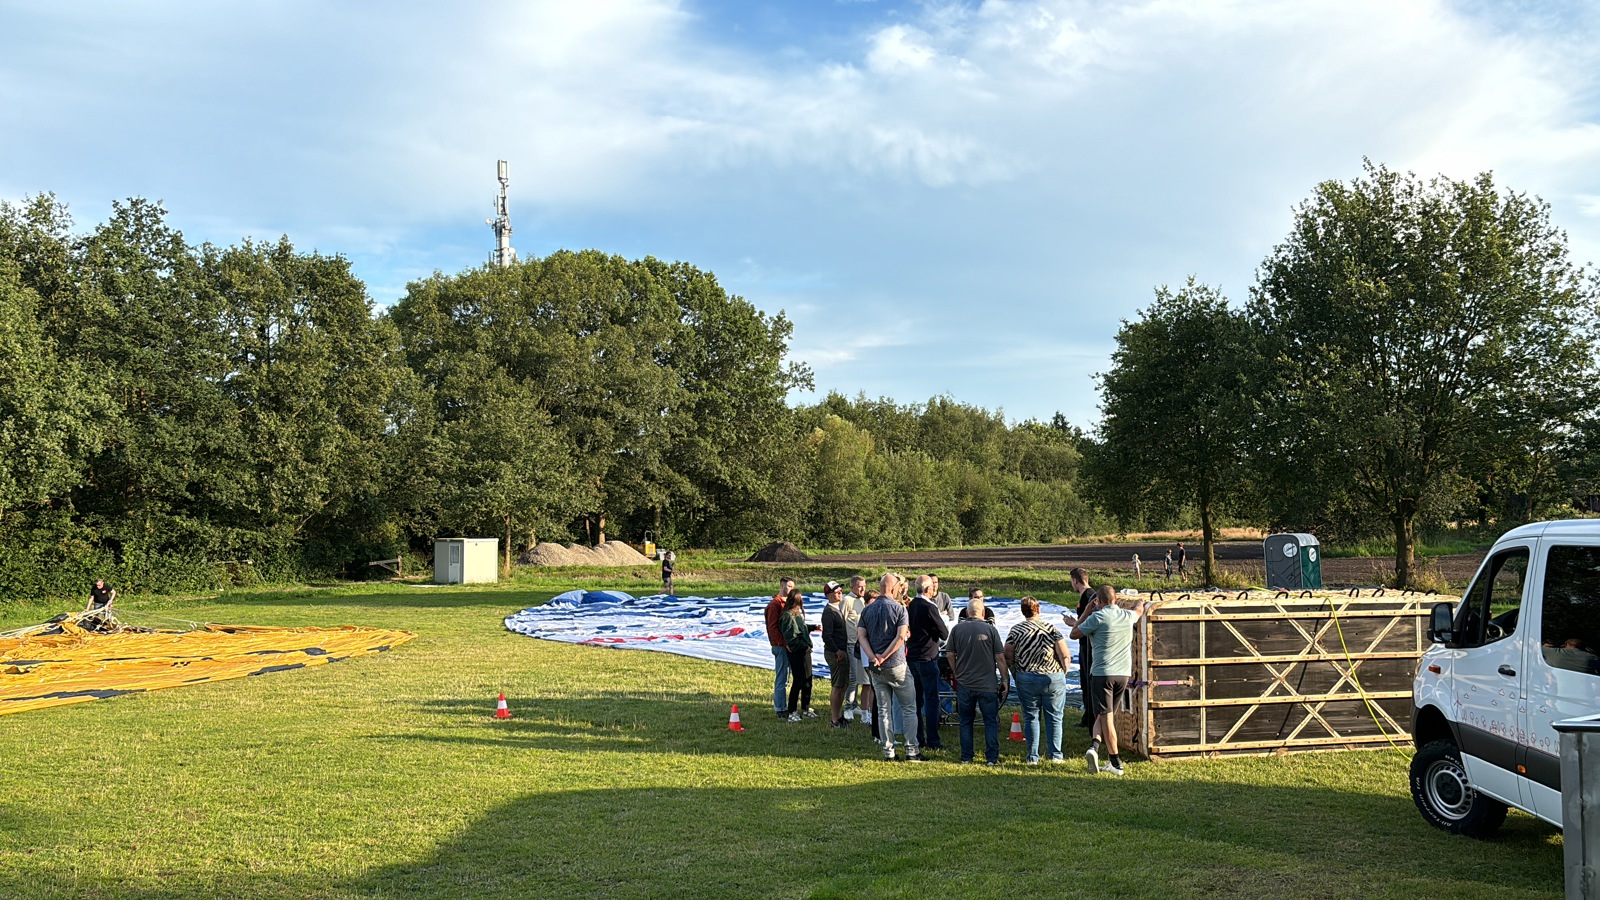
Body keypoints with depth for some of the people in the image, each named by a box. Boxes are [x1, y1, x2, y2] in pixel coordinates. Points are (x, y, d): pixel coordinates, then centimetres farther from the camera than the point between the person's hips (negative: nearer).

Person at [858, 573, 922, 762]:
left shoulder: (868, 610, 7)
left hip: (876, 668, 5)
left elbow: (861, 636, -2)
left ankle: (888, 752, 9)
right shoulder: (899, 608, -8)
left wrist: (873, 658, -10)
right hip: (896, 665, -5)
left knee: (883, 710, 9)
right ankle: (911, 751, 4)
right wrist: (884, 657, -12)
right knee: (909, 708, 5)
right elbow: (901, 636, -18)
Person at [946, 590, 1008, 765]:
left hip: (964, 684, 2)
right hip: (988, 683, -2)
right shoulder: (990, 629, -6)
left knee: (966, 722, 11)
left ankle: (966, 757, 13)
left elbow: (950, 655, 3)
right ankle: (992, 758, 5)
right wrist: (1005, 678, 4)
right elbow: (1000, 657, -6)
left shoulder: (957, 629, -1)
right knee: (991, 721, 7)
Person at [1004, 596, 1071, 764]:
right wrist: (1063, 674, 8)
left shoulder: (1015, 630, -2)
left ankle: (1032, 757, 10)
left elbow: (1008, 657, -2)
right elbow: (1066, 656, -8)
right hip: (1053, 678, -1)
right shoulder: (1051, 629, -5)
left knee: (1031, 717, 9)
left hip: (1025, 679, 1)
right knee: (1054, 717, 10)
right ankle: (1055, 755, 11)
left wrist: (1015, 675, 12)